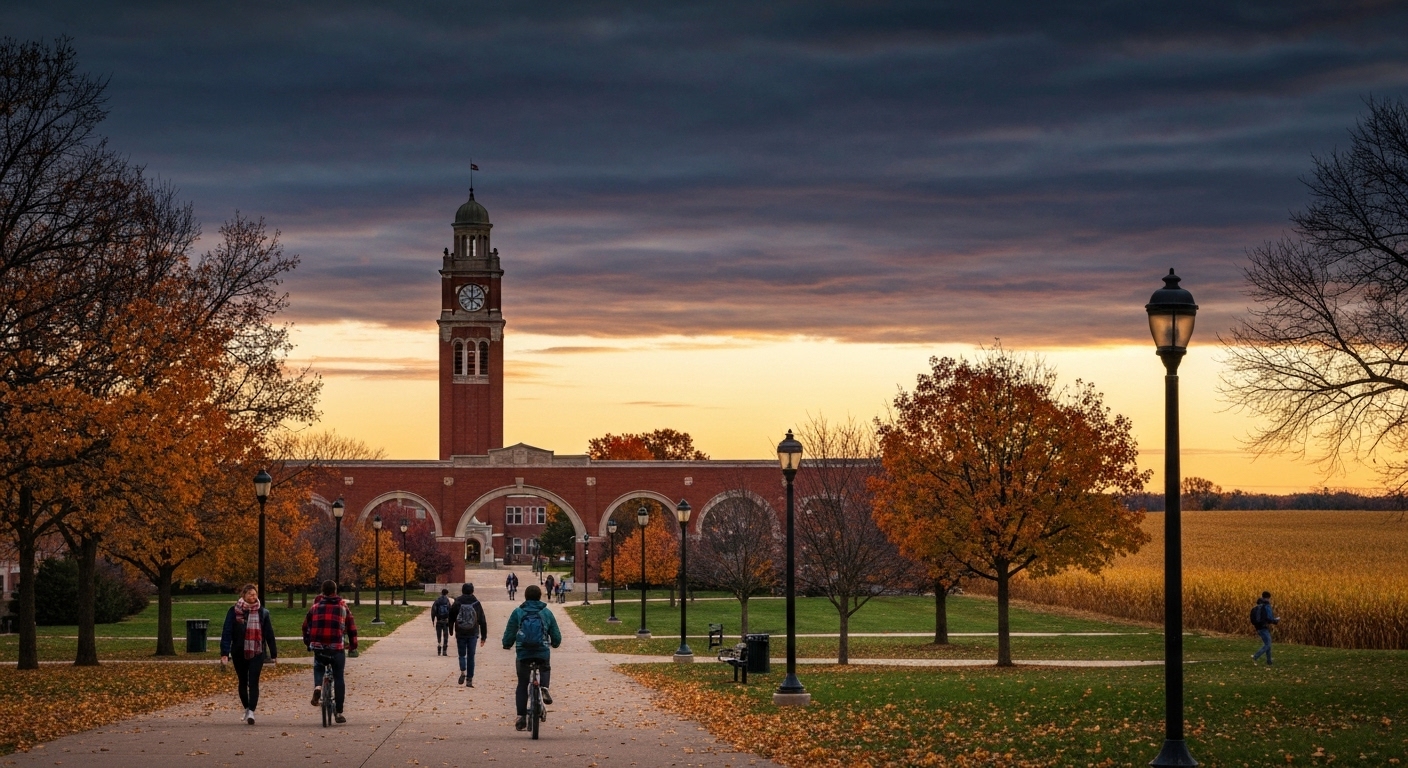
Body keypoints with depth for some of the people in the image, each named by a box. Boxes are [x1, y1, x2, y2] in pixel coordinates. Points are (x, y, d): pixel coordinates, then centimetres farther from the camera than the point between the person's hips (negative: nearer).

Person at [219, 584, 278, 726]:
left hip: (257, 653, -1)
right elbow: (227, 632, -5)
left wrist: (273, 654, 8)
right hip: (239, 653, 1)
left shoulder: (262, 612, 3)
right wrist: (225, 652, -12)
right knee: (243, 682, 13)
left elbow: (269, 634, 7)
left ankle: (251, 711, -18)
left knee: (253, 683, -10)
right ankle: (247, 709, 28)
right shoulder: (234, 611, -2)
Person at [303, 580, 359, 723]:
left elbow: (306, 626, 15)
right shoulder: (343, 607, 9)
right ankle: (338, 712, 6)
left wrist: (308, 642, 29)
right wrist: (353, 645, 22)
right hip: (337, 647, -1)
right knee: (338, 678, 8)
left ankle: (317, 686, -2)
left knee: (318, 668, 30)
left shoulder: (315, 606, 10)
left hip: (318, 647, 1)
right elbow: (351, 627, 10)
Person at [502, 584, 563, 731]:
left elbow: (509, 633, 3)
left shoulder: (517, 612, 2)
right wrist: (555, 644, 32)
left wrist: (507, 645, 24)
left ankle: (521, 716, 4)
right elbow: (556, 636, 10)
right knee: (545, 669, 32)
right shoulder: (547, 613, 5)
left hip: (523, 653, 0)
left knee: (522, 685, 9)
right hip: (543, 652, 0)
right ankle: (544, 689, 2)